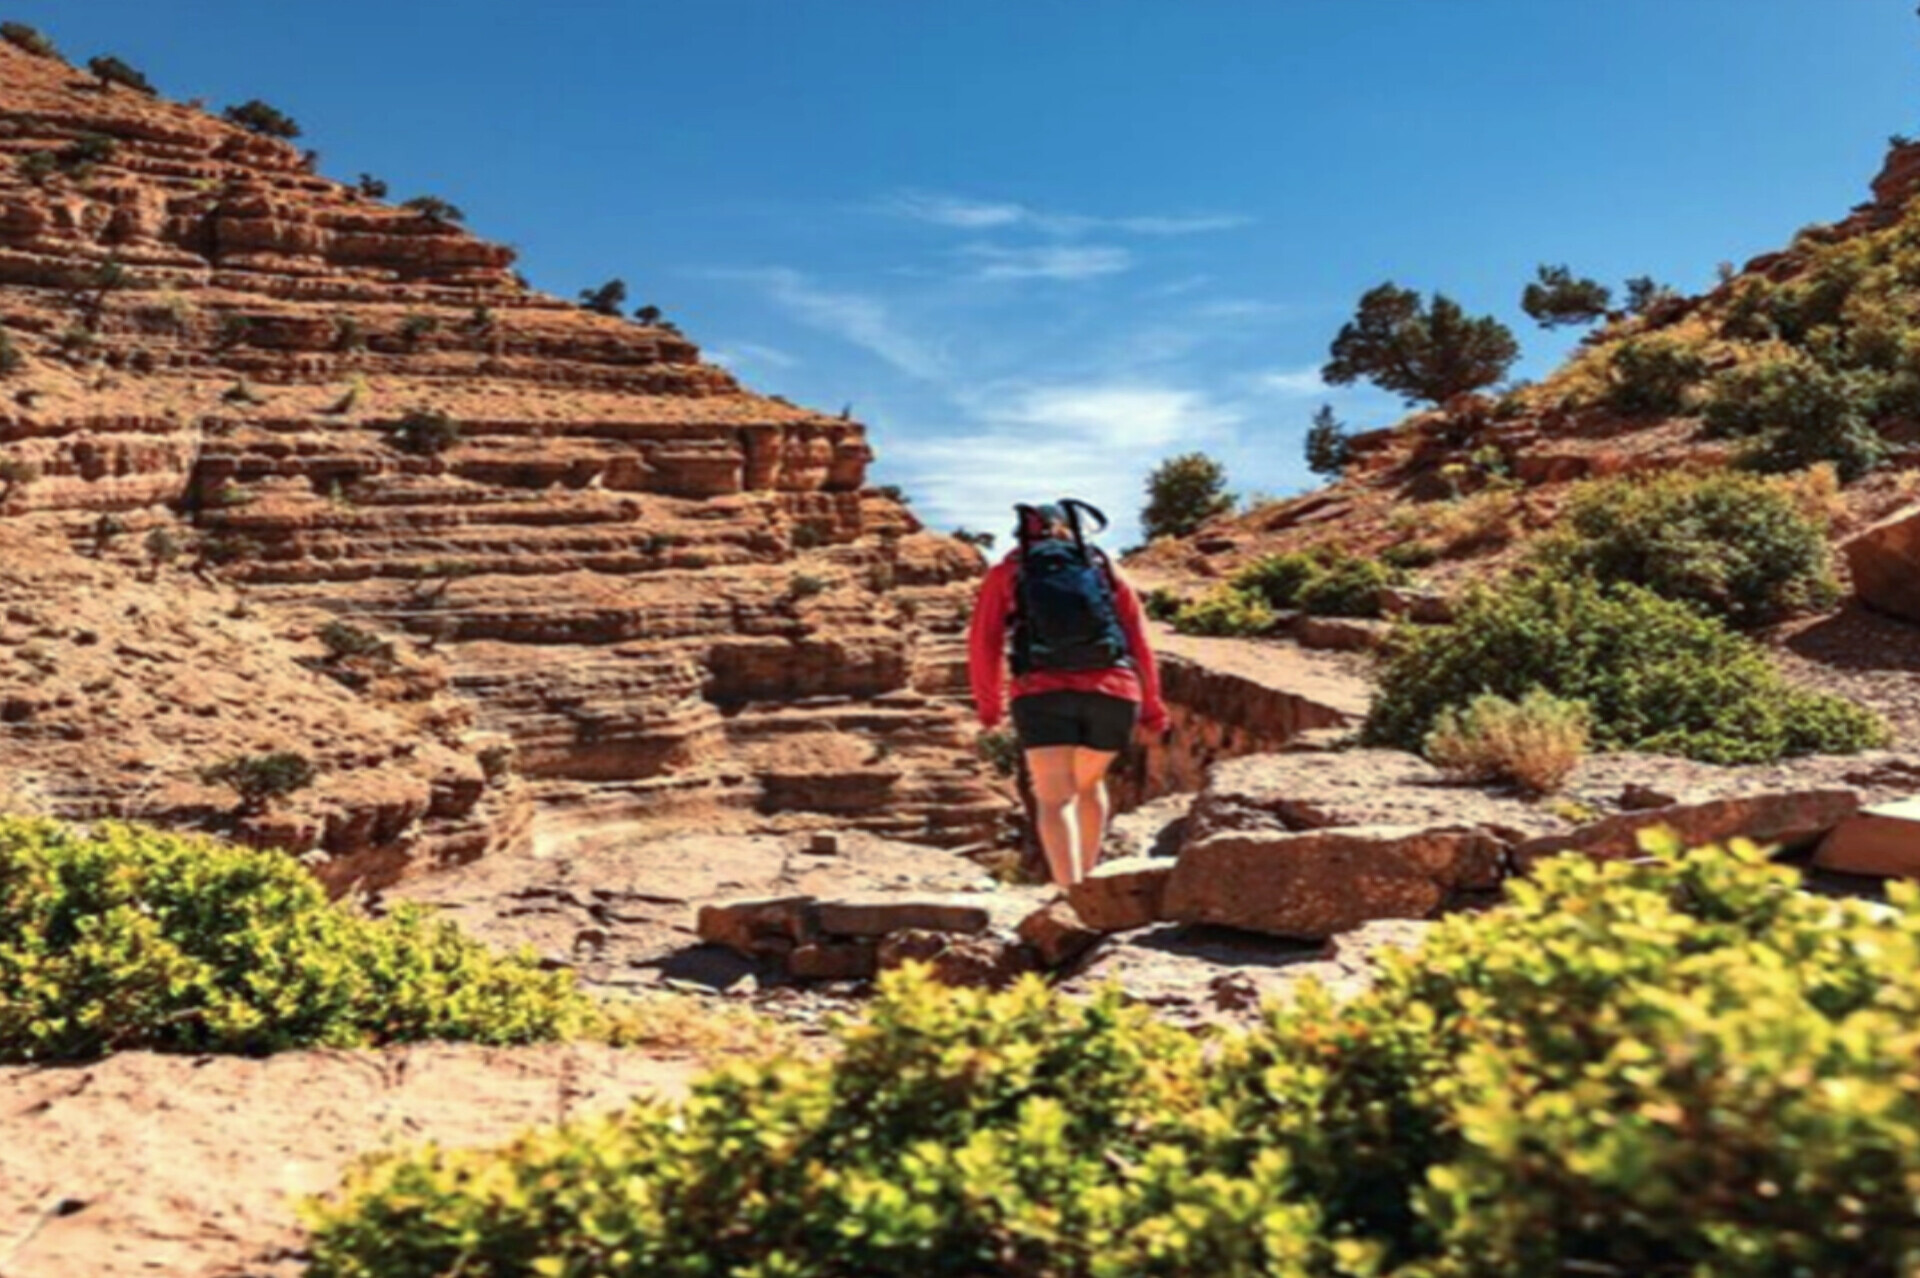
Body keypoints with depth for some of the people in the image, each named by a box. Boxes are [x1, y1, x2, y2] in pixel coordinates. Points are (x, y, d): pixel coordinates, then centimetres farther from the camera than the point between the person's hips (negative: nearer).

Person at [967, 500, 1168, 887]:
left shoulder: (1008, 571, 18)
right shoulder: (1103, 567, 21)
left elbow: (983, 643, 10)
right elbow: (1138, 639, 15)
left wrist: (988, 705, 21)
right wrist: (1151, 705, 19)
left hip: (1043, 694, -2)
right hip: (1112, 693, 2)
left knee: (1055, 799, -3)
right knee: (1089, 784, 24)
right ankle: (1086, 879, 27)